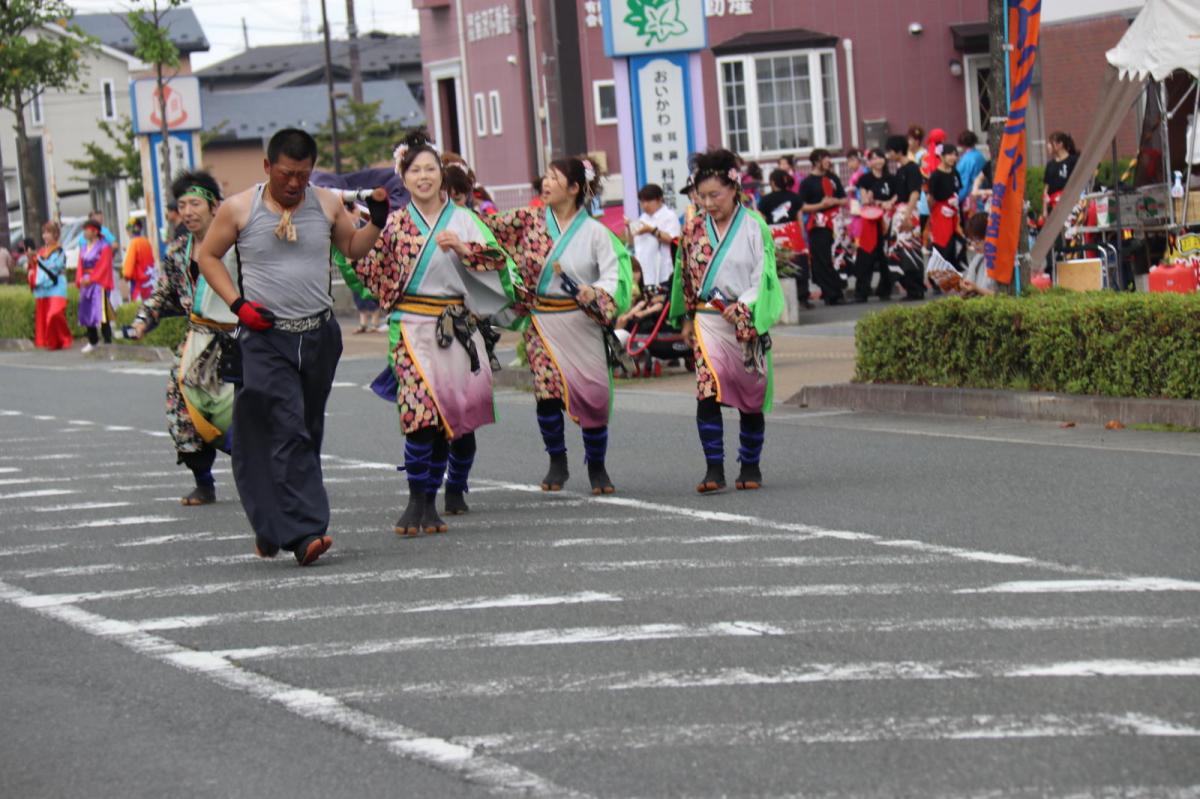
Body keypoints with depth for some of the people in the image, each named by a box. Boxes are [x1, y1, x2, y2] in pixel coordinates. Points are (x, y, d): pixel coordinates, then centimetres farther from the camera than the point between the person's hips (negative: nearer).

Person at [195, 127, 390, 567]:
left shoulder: (327, 204, 5)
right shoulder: (238, 209, -2)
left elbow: (353, 248, 19)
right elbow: (208, 256, 6)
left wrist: (378, 221, -1)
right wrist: (237, 304, -6)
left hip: (320, 335, 4)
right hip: (265, 337, -4)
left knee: (307, 434, 10)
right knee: (288, 433, -15)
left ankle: (272, 526, 25)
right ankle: (303, 533, -22)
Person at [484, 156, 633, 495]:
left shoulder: (595, 232, -2)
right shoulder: (530, 220, 5)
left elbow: (613, 277, -6)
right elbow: (490, 226, 1)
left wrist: (594, 293, -25)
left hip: (582, 323, -1)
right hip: (543, 320, 1)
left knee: (593, 394, -1)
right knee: (547, 390, -10)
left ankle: (597, 467, 17)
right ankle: (557, 463, 8)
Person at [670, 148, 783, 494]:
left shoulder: (754, 226, -4)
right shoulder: (694, 229, 7)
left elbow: (764, 276, -6)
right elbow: (685, 276, 15)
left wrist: (744, 306, -19)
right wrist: (686, 319, 13)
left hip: (747, 321, -1)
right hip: (707, 320, 1)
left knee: (751, 397, 8)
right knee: (709, 391, -15)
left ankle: (750, 466, 22)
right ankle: (714, 469, -17)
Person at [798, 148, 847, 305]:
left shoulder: (833, 179, 13)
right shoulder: (807, 182, -1)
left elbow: (845, 200, 17)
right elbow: (802, 207, -6)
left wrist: (835, 201, -5)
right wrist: (820, 205, -17)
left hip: (834, 224, 5)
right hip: (818, 226, -5)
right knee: (822, 262, -7)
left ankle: (837, 293, 13)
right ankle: (830, 294, -6)